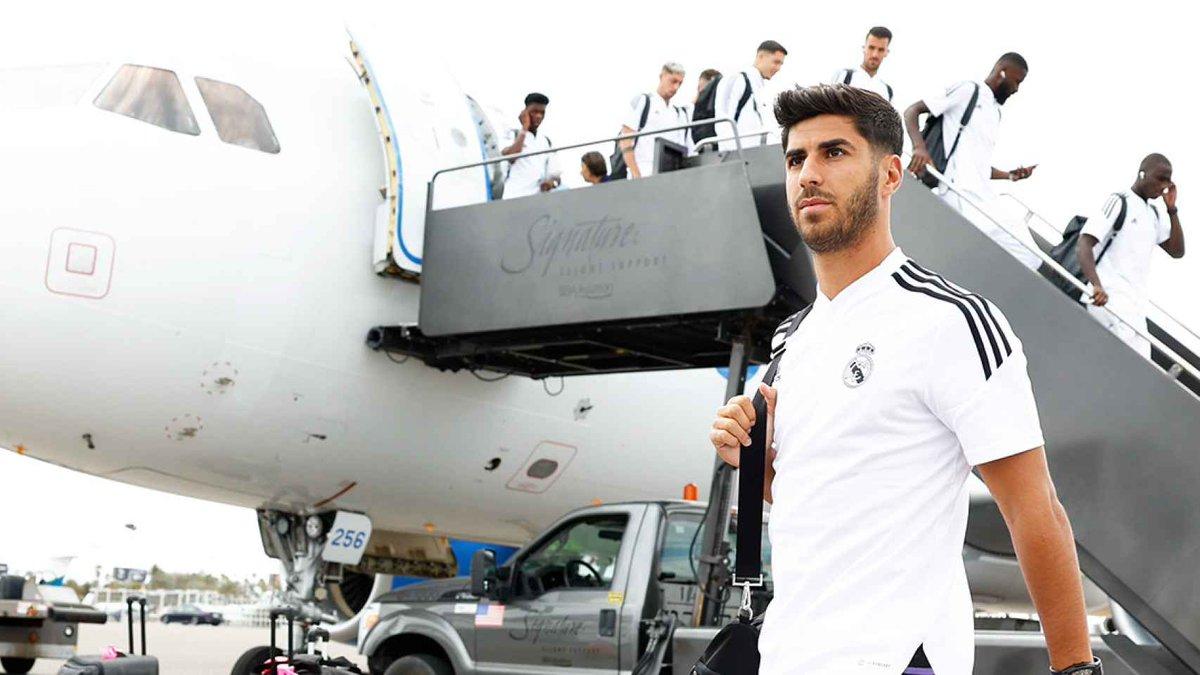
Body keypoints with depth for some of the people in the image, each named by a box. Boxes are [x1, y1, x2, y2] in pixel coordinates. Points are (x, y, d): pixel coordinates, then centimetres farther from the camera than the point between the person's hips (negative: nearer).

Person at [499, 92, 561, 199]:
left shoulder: (546, 141, 17)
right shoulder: (512, 135, 4)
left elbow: (555, 174, 16)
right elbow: (510, 157, -17)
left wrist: (552, 182, -9)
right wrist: (524, 128, -8)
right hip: (515, 198, -4)